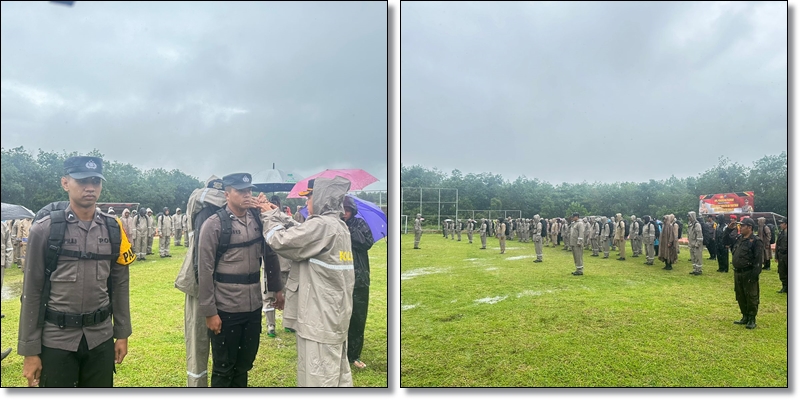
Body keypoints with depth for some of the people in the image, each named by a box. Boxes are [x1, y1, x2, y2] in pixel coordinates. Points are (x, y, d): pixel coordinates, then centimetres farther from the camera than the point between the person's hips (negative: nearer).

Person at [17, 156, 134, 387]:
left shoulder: (113, 229, 2)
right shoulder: (44, 229, -7)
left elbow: (120, 285, 6)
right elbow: (32, 292, -4)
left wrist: (122, 334, 6)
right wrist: (30, 350, -4)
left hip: (100, 338, 3)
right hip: (56, 339, -2)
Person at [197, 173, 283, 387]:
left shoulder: (259, 220, 3)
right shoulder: (214, 224, -12)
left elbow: (270, 255, 13)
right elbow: (205, 271, -12)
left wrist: (277, 289, 12)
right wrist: (209, 311, -13)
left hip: (253, 307, 5)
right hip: (225, 309, -5)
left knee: (244, 364, 20)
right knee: (223, 369, 12)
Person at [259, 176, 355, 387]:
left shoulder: (321, 225, -18)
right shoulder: (339, 226, 10)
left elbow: (281, 241, -14)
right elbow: (299, 234, 16)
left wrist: (268, 216, 2)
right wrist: (276, 214, 15)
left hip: (320, 317, -9)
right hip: (335, 314, 9)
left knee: (319, 379, 0)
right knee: (338, 375, 17)